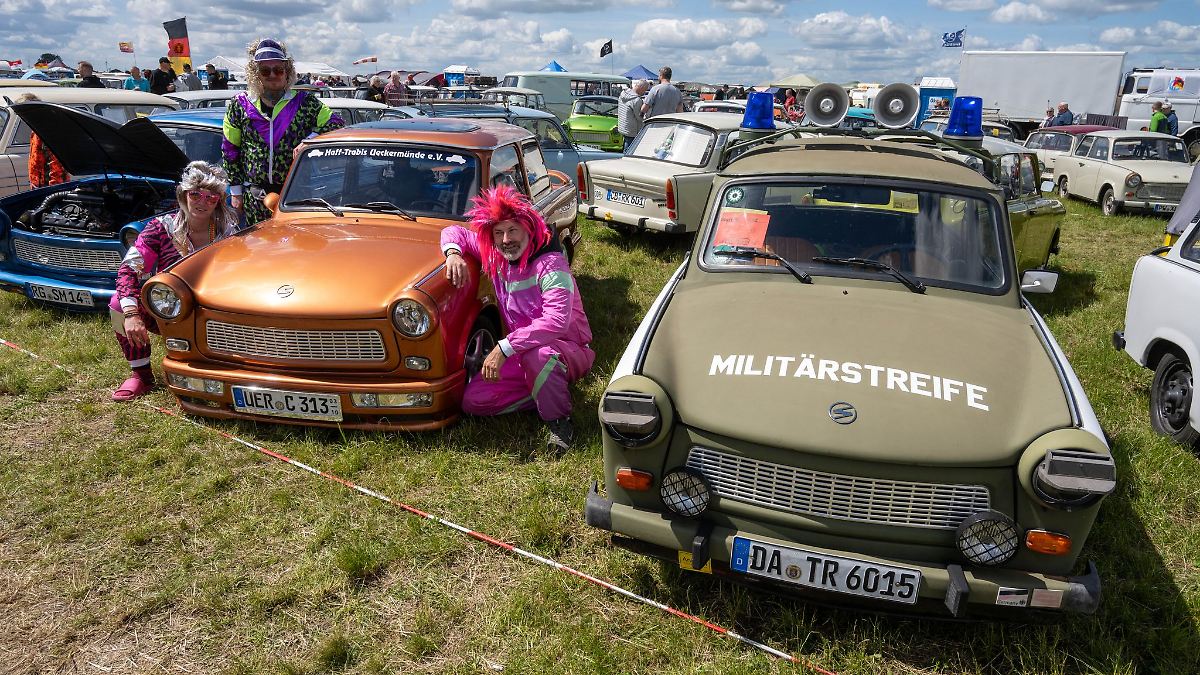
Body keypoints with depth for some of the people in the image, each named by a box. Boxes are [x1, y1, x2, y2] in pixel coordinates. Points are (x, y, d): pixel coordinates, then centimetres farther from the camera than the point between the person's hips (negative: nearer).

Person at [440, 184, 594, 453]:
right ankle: (548, 390, 4)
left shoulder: (550, 264, -21)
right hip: (522, 354, 7)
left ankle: (560, 422, -17)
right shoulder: (495, 257, 2)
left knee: (536, 353, -42)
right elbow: (454, 232, 14)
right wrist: (453, 253, -11)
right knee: (472, 401, -8)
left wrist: (505, 348, -37)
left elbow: (557, 320, -35)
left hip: (570, 352, -7)